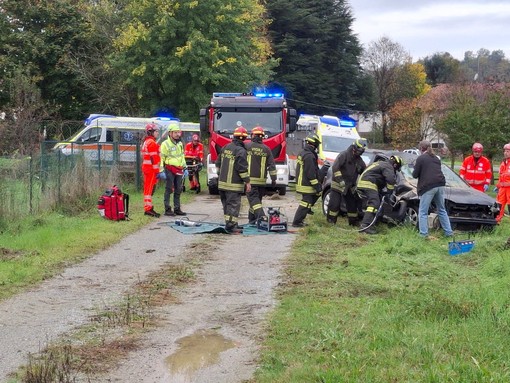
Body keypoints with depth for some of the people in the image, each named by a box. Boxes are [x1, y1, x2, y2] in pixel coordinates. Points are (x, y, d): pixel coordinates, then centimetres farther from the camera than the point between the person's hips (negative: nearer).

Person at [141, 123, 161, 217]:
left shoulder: (146, 142, 18)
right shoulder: (152, 143, -13)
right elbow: (154, 158, -18)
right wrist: (157, 171, -19)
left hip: (146, 167, 10)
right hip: (151, 169, -10)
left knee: (148, 188, 13)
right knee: (150, 188, -10)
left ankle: (148, 207, 19)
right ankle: (148, 208, -10)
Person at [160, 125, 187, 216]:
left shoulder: (180, 144, 17)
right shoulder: (165, 144, -5)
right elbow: (162, 158, -7)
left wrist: (185, 168, 22)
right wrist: (161, 170, -13)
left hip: (179, 170, 7)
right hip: (170, 170, -7)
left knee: (178, 190, 9)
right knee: (169, 190, -5)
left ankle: (177, 209, 17)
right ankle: (167, 209, -2)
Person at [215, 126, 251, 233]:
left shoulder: (225, 147, 12)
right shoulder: (241, 151, -14)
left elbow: (218, 163, 19)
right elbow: (242, 168, -16)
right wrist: (247, 182, -11)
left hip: (222, 182, 8)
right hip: (234, 184, -8)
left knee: (227, 204, 14)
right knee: (234, 204, -6)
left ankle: (230, 223, 21)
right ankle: (231, 225, -10)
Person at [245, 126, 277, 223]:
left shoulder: (247, 146, -3)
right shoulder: (266, 149, 5)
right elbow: (272, 165, 4)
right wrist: (273, 179, 9)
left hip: (250, 179, -4)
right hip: (262, 180, 4)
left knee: (253, 198, -7)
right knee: (257, 199, 15)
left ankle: (261, 216, -25)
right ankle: (252, 219, 22)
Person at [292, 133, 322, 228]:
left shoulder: (303, 153, 14)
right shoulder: (309, 156, -20)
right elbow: (311, 173, -22)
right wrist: (316, 185, -18)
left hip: (301, 183, 10)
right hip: (306, 185, -10)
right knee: (306, 203, -6)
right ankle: (297, 222, -5)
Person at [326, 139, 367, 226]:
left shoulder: (359, 160, 10)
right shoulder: (344, 155, -12)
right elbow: (335, 168, -19)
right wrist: (340, 180, -25)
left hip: (350, 186, 7)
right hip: (338, 185, -7)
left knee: (352, 204, 11)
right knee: (334, 203, -7)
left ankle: (353, 221, 22)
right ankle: (331, 221, 0)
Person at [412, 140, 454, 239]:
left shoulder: (420, 158, -4)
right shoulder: (436, 158, 18)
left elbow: (415, 175, -3)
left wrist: (416, 166, 15)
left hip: (428, 187, -7)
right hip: (440, 185, 7)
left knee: (423, 212, 0)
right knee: (442, 210, 17)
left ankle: (424, 234, -7)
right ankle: (449, 232, 18)